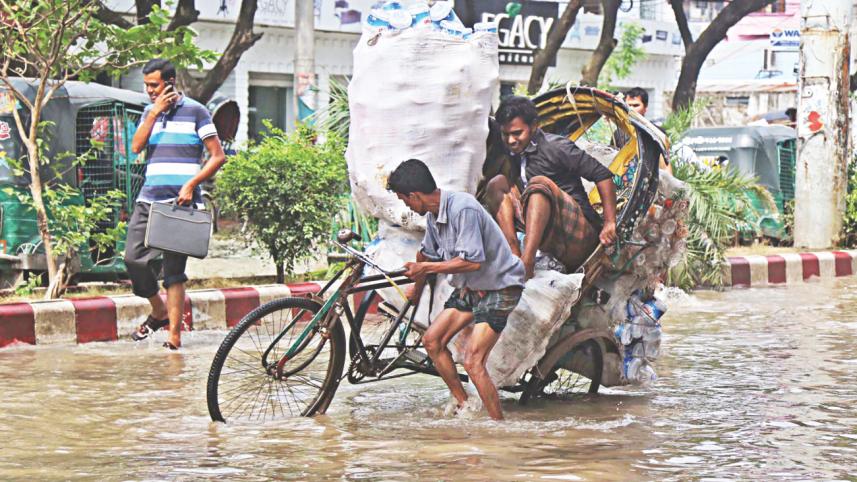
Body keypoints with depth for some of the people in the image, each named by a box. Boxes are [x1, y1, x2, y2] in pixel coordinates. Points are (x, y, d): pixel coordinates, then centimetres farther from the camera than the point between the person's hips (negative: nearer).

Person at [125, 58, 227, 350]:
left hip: (181, 202, -5)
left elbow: (218, 156, -3)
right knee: (134, 258, -5)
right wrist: (155, 112, -5)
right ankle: (159, 312, 19)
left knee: (174, 269, -5)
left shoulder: (195, 112, -1)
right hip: (149, 199, 5)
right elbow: (136, 147, 1)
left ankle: (174, 334, -3)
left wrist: (191, 184, -14)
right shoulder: (150, 112, 16)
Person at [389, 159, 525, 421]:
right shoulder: (433, 215, 4)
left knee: (473, 362, -18)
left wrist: (425, 267, -20)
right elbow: (427, 253, 23)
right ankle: (464, 405, 18)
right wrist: (417, 288, 39)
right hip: (470, 287, 9)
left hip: (498, 286, -9)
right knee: (432, 340, 7)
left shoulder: (463, 209, -25)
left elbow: (472, 261, -30)